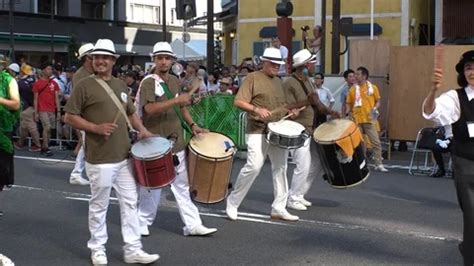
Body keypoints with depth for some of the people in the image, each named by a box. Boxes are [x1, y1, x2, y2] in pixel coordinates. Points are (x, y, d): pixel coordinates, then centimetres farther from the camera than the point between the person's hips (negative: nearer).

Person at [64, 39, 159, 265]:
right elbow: (69, 117, -8)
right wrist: (96, 128, -20)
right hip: (100, 159, -6)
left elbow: (131, 112, 23)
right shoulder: (84, 85, -6)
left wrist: (141, 129, 4)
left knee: (130, 203, 8)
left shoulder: (121, 85, 13)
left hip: (124, 156, 6)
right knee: (99, 206, 4)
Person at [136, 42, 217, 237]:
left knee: (182, 186, 9)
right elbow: (149, 108, -27)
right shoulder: (148, 83, -11)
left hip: (176, 143, 7)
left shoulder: (174, 81, 12)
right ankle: (143, 222, 22)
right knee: (152, 187, 5)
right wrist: (176, 100, -31)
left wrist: (192, 125, 11)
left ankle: (192, 225, 11)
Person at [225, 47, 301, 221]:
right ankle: (233, 202, 2)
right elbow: (238, 102, -12)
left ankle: (279, 208, 13)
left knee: (280, 168, 6)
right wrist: (256, 109, -27)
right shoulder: (253, 78, -3)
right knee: (253, 167, -14)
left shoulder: (278, 81, 18)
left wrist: (291, 111, 8)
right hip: (258, 131, -7)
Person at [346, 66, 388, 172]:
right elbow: (348, 103, 9)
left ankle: (379, 165, 3)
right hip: (356, 120, 1)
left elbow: (378, 101, 8)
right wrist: (347, 111, -9)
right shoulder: (352, 89, 3)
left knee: (376, 142, -3)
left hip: (369, 120, -1)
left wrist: (375, 108, -11)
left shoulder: (373, 88, 0)